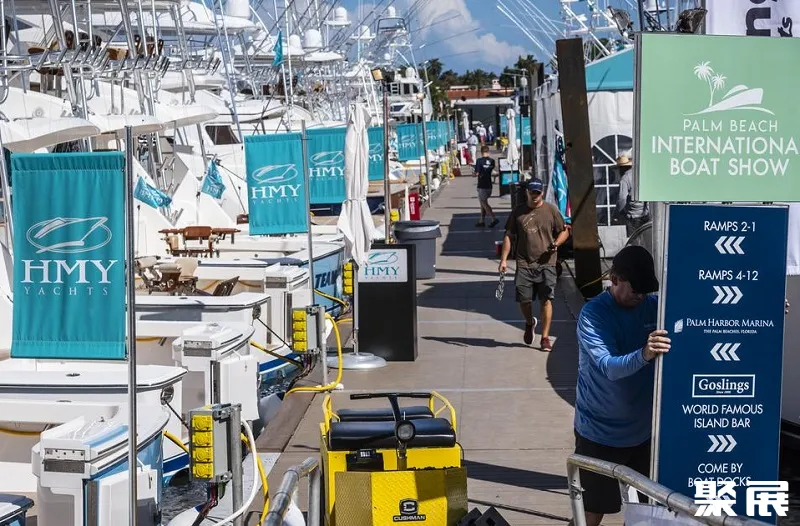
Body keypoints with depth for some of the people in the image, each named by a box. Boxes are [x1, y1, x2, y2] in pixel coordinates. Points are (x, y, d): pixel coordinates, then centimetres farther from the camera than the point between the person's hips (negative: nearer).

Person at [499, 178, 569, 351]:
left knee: (546, 299, -6)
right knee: (523, 300, 2)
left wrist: (556, 243, -11)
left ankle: (545, 338, 2)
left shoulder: (551, 210, 4)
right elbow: (509, 236, 9)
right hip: (524, 264, 1)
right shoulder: (518, 212, 7)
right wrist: (504, 259, 1)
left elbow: (564, 231, 10)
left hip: (546, 264, -1)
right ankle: (530, 323, 36)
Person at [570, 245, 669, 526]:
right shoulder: (593, 314, -18)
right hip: (600, 433, -5)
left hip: (643, 430, 5)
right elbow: (609, 367, -30)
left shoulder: (654, 306, -3)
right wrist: (643, 355, -49)